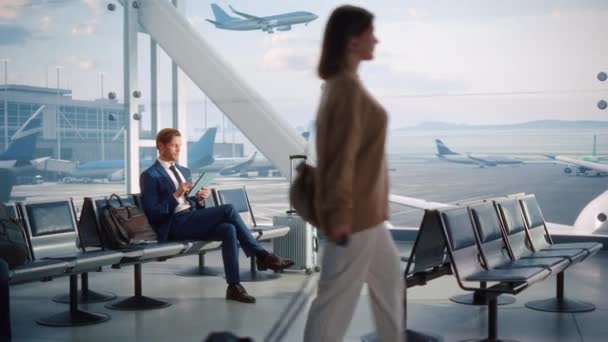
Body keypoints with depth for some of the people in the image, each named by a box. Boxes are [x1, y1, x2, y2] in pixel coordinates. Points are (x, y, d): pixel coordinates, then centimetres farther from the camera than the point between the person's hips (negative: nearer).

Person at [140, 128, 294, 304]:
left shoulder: (184, 171, 23)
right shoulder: (150, 176, -1)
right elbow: (152, 214, -9)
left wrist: (199, 199, 2)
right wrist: (176, 195, -18)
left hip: (192, 219, 8)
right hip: (175, 224, -7)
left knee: (228, 229, -25)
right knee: (228, 209, -25)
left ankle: (234, 286, -26)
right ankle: (262, 255, -18)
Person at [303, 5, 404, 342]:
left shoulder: (341, 83, 9)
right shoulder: (348, 87, -20)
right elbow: (343, 155, -22)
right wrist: (341, 213, -21)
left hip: (363, 208, 10)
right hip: (356, 210, -10)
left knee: (389, 275, 22)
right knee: (339, 292, 0)